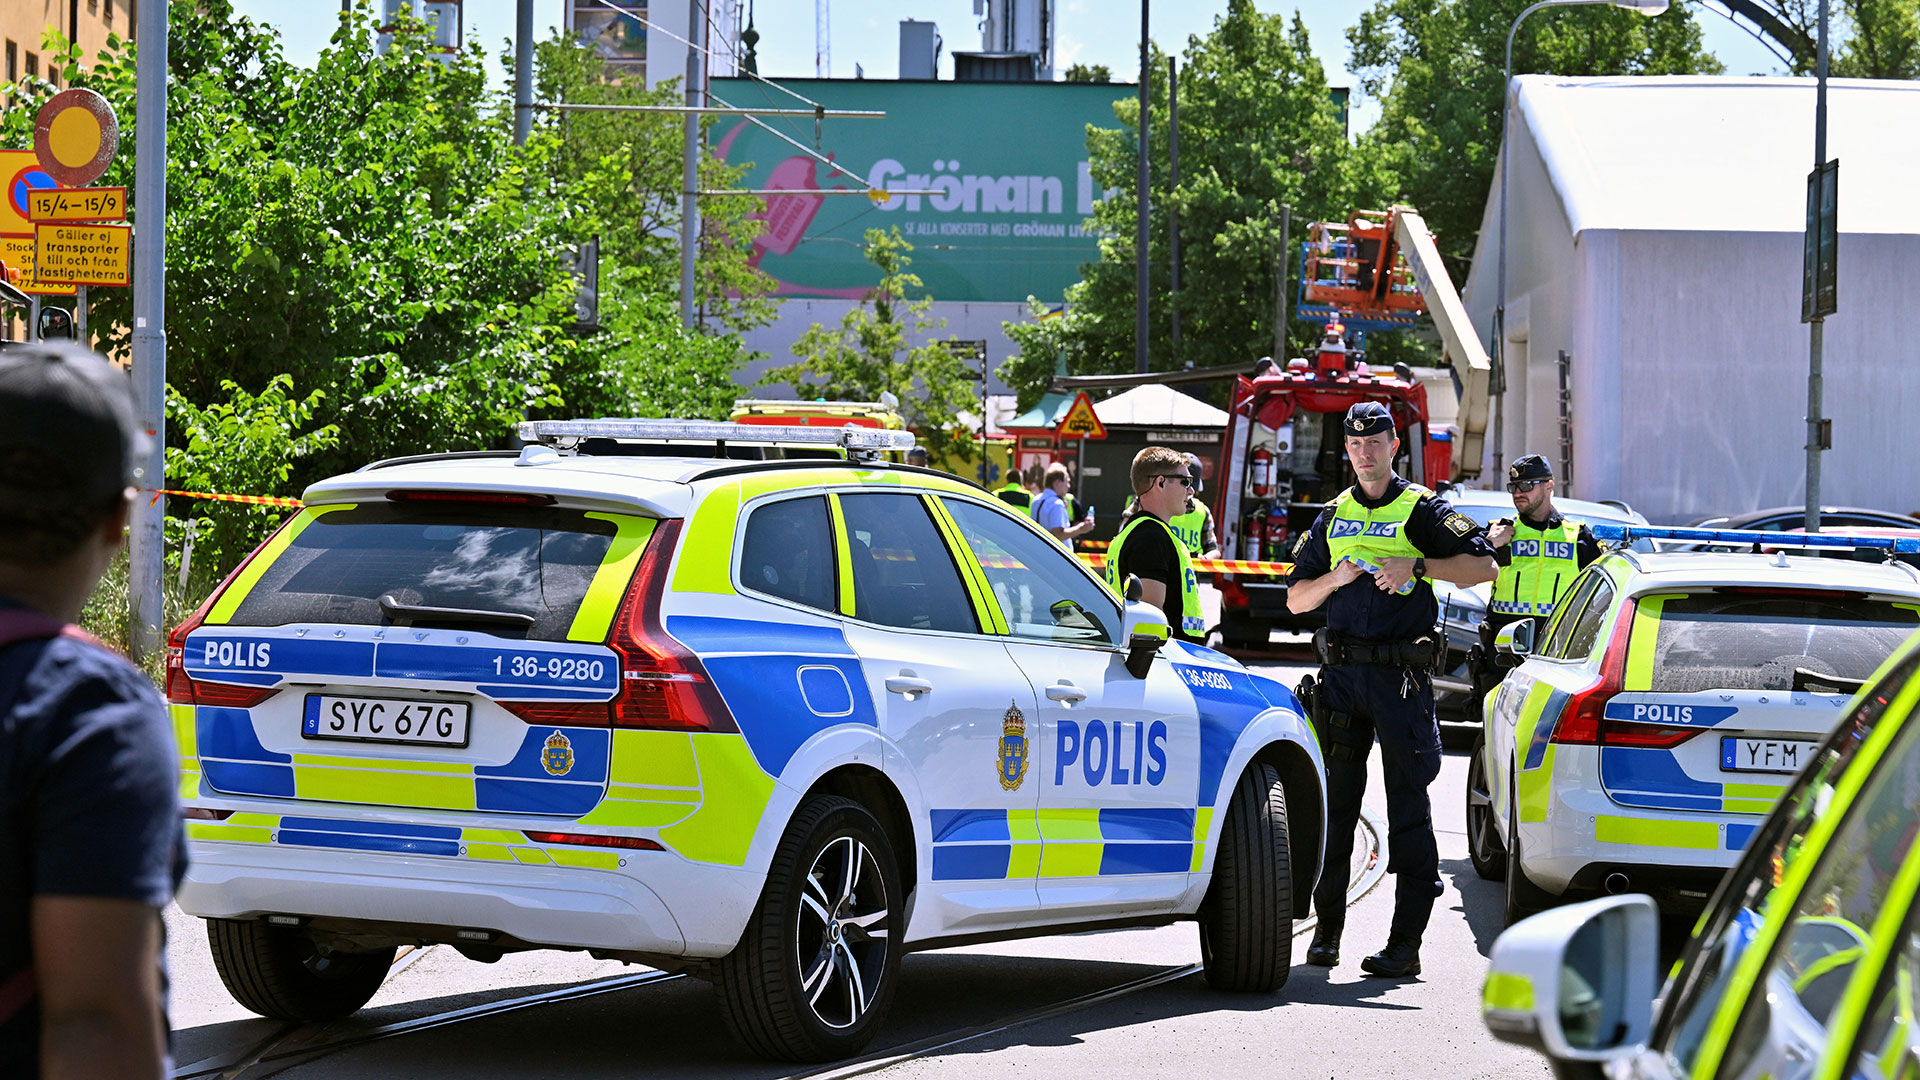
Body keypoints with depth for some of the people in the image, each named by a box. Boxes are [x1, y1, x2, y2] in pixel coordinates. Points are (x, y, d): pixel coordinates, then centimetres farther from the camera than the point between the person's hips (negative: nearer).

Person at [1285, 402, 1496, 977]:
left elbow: (1483, 566, -6)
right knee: (1335, 803, 5)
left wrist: (1416, 567, -17)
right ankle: (1327, 929, 13)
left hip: (1401, 675, -4)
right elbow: (1296, 599, 17)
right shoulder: (1333, 517, 17)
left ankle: (1405, 942, -4)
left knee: (1408, 806, -4)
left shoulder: (1421, 510, 4)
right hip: (1341, 673, 4)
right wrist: (1334, 579, -3)